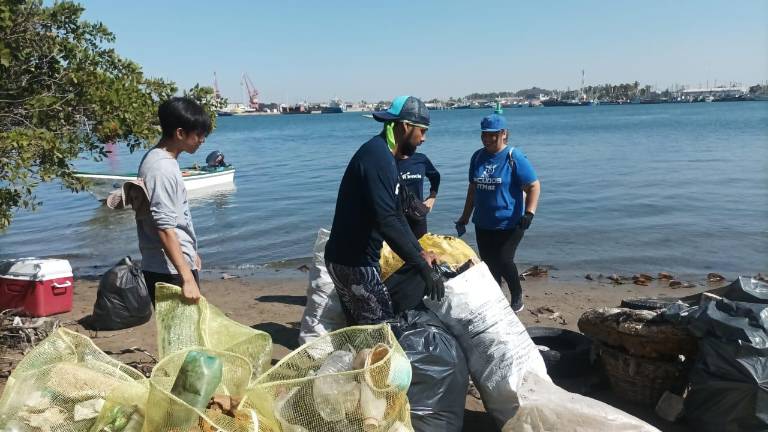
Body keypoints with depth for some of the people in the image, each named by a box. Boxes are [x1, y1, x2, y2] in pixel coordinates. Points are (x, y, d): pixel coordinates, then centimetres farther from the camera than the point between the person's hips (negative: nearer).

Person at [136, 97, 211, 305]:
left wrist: (191, 253, 26)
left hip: (178, 264, 10)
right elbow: (165, 229, -25)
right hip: (170, 272, -10)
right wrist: (188, 278, -26)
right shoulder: (162, 169, -21)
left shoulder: (160, 160, 10)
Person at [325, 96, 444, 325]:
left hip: (347, 257, 10)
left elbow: (395, 213, 18)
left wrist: (419, 252, 13)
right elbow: (386, 222, -29)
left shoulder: (380, 153, 13)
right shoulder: (378, 157, -20)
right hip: (355, 262, -10)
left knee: (359, 330, 17)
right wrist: (422, 267, -28)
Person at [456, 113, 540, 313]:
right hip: (483, 224, 5)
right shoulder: (478, 157, 8)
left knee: (503, 261, -8)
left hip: (509, 224, -5)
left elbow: (534, 186, -10)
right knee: (489, 263, 9)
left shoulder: (514, 157, -9)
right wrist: (465, 217, 18)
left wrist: (529, 213, -23)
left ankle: (517, 297, 18)